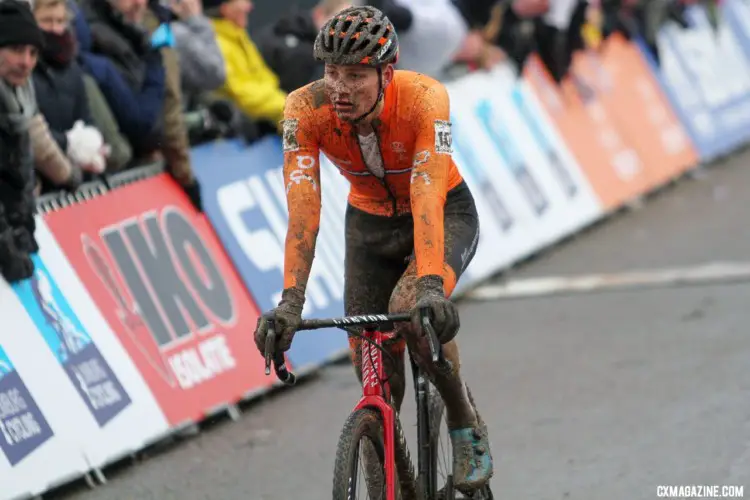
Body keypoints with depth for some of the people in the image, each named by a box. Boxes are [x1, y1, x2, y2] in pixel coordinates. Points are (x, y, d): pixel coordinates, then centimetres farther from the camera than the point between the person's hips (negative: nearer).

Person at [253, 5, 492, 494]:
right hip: (370, 224, 3)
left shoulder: (424, 98, -34)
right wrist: (291, 300, -46)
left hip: (445, 213, -3)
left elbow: (427, 198, -43)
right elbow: (303, 208, -34)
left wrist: (430, 285, -56)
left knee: (413, 311, -32)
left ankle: (466, 425, -9)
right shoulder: (305, 110, -28)